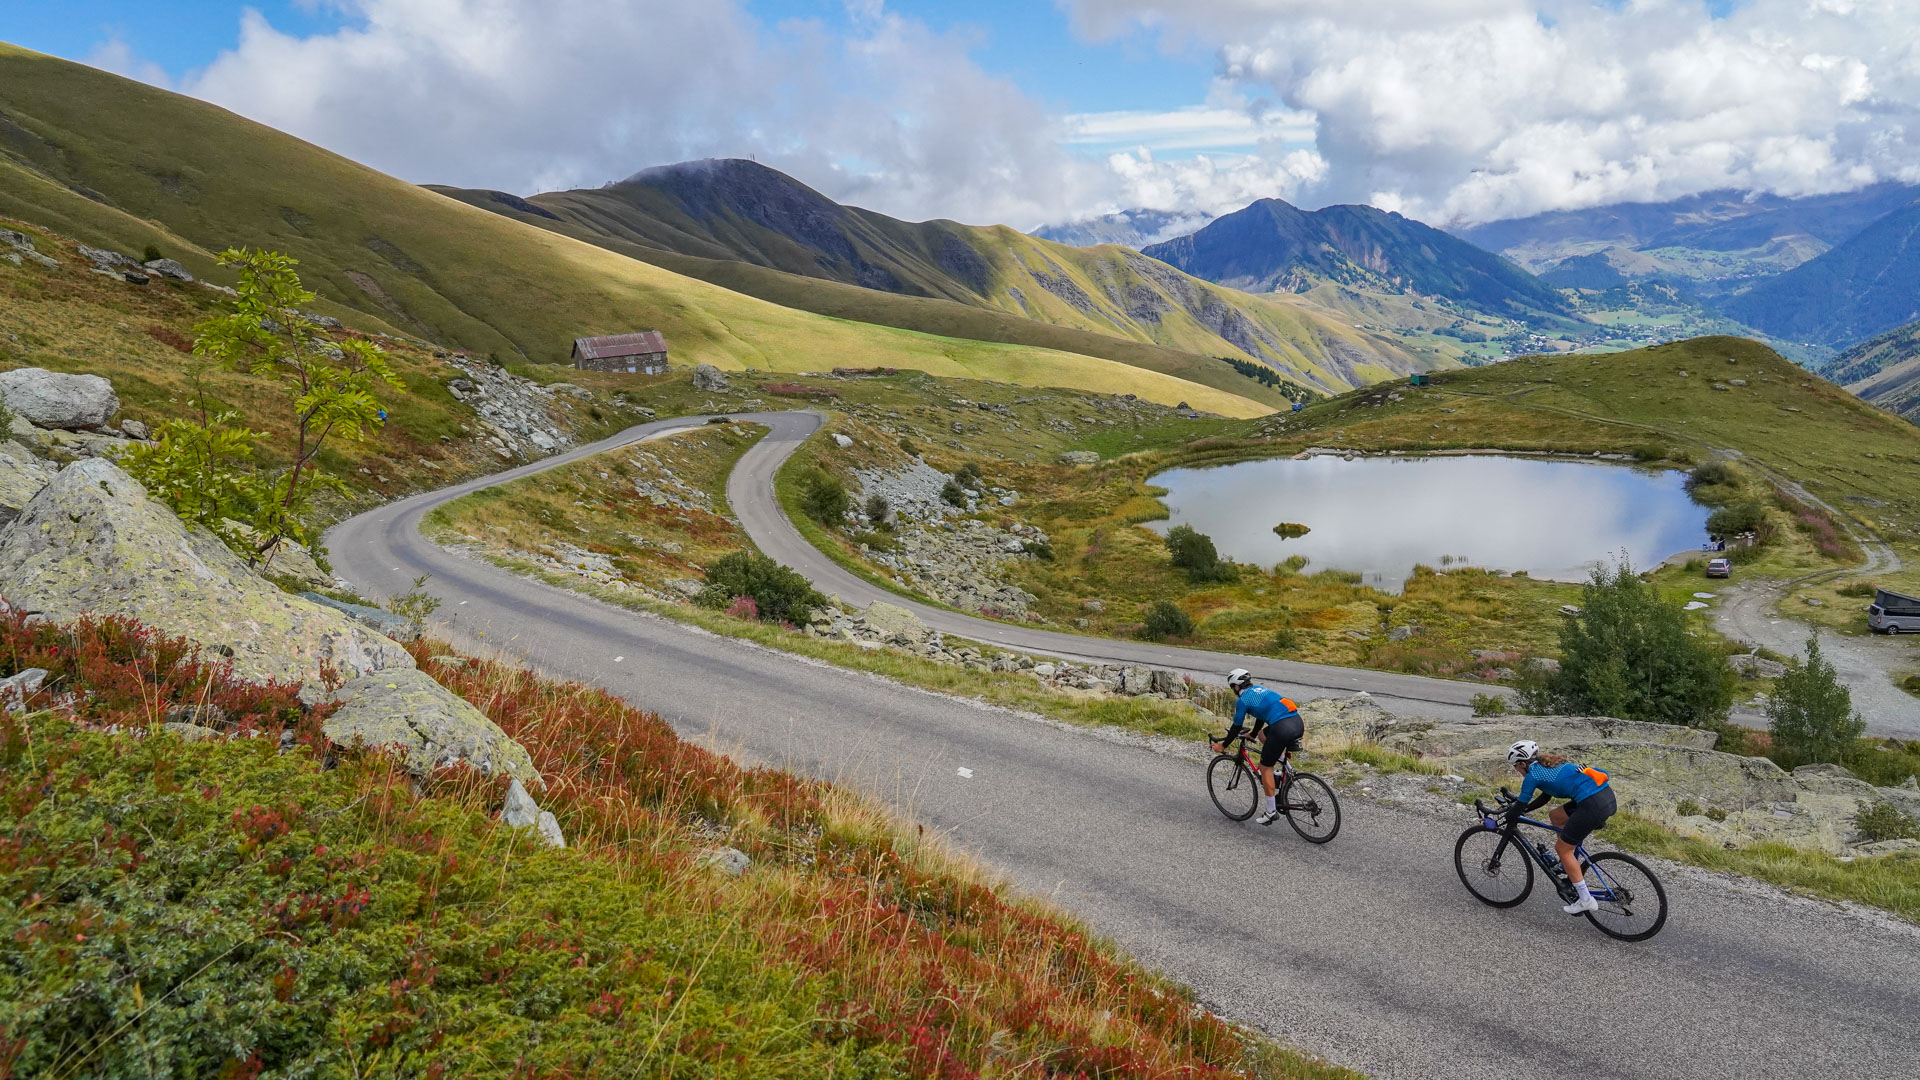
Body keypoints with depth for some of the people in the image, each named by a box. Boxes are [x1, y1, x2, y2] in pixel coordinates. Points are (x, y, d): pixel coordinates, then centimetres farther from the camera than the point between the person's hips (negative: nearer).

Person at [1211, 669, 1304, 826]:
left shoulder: (1243, 700, 4)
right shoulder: (1260, 689, 26)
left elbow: (1236, 728, 10)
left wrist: (1223, 746, 26)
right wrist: (1252, 735, 54)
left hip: (1283, 729, -8)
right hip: (1299, 723, 8)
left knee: (1265, 767, 7)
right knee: (1263, 734, 33)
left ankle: (1271, 812, 10)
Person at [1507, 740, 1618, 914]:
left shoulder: (1532, 776, -2)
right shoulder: (1548, 764, 22)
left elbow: (1520, 807, 4)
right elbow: (1545, 797, 33)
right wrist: (1520, 809, 36)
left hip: (1594, 805, -9)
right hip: (1607, 794, 9)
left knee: (1562, 848, 7)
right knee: (1556, 816, 25)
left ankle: (1586, 900, 10)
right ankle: (1575, 873, 29)